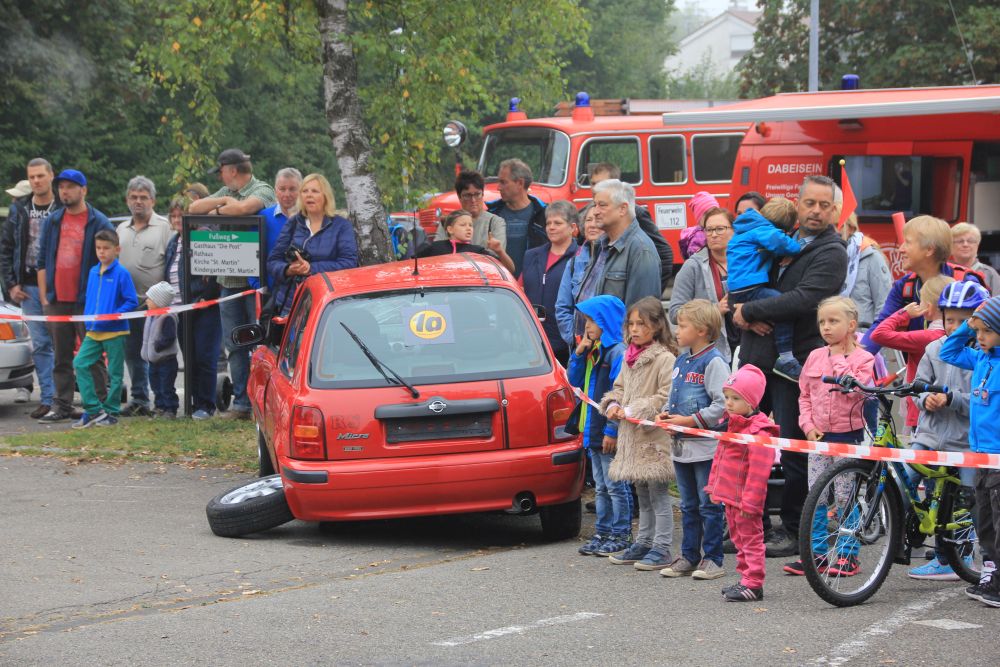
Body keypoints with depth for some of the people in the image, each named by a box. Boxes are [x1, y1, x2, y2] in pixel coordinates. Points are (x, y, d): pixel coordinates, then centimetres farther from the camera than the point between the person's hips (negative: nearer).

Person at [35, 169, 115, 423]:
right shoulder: (52, 222, 12)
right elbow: (42, 261, 14)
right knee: (61, 359, 8)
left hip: (87, 301, -5)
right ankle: (61, 406, 12)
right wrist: (44, 297, 7)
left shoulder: (99, 223, -1)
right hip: (57, 302, 5)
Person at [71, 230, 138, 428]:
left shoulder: (121, 274, -9)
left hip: (115, 332, -6)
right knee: (80, 363, -6)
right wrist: (87, 316, 6)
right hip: (93, 331, 6)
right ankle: (93, 408, -1)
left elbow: (131, 302, -10)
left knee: (114, 372, 3)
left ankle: (111, 412, 13)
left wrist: (113, 316, -19)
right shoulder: (93, 272, 10)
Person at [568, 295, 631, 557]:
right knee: (601, 486, 15)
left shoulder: (618, 352, -15)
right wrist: (579, 353, 0)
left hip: (609, 432, -9)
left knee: (615, 486, -1)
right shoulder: (593, 350, 13)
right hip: (592, 429, 9)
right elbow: (575, 381, 15)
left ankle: (620, 536, 5)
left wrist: (612, 430, -21)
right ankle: (602, 533, 22)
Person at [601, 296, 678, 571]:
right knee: (643, 495, 17)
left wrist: (633, 411, -20)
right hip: (631, 435, 8)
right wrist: (613, 405, 0)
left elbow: (666, 398, -20)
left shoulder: (664, 359, -15)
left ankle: (662, 549, 2)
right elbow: (620, 387, 22)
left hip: (655, 436, -8)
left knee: (658, 494, -2)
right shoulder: (628, 357, 12)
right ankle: (643, 543, 25)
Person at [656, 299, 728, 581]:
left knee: (709, 506, -1)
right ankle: (688, 557, 21)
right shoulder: (681, 361, 13)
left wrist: (689, 421, -18)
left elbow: (722, 404, -20)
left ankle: (712, 559, 6)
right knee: (689, 506, 15)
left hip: (706, 446, -8)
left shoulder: (713, 361, -13)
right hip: (682, 446, 9)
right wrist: (665, 413, 4)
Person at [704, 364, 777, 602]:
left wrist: (750, 500, -23)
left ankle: (753, 584, 0)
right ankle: (746, 579, 25)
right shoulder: (729, 424, 10)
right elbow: (719, 456, 21)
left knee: (750, 538, -3)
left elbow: (759, 471, -22)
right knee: (739, 538, 16)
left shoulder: (759, 432, -20)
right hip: (729, 495, 10)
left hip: (745, 499, -10)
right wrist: (714, 484, 19)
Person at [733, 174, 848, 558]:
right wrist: (748, 318, -7)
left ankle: (793, 531, 8)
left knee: (793, 450, -1)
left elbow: (803, 300, -20)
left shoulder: (832, 254, -7)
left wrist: (749, 311, -15)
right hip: (757, 357, 7)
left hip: (796, 362, -7)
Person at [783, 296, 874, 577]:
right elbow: (804, 395, 13)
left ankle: (847, 554, 7)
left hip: (849, 435, -4)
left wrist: (840, 360, -16)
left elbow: (856, 390, -19)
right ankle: (818, 552, 13)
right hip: (819, 436, 4)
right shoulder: (815, 357, 8)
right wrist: (808, 425, 1)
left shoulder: (863, 358, -4)